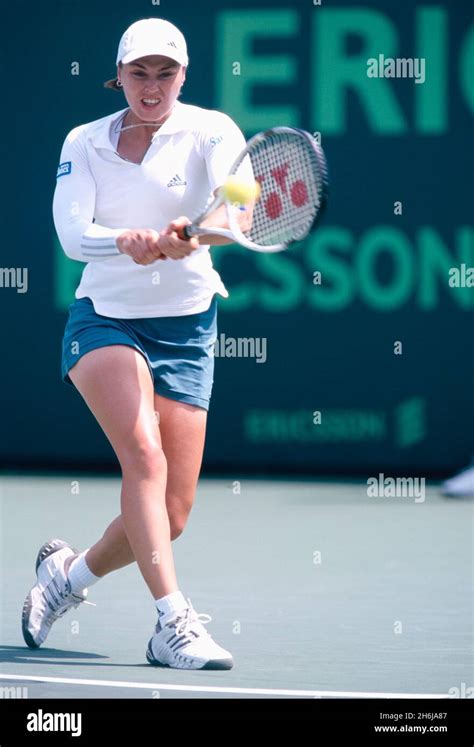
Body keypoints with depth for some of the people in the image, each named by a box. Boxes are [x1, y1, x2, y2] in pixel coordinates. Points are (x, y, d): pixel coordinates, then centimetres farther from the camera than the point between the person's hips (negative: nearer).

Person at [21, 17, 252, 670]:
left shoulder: (211, 132, -4)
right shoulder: (85, 143, 2)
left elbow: (238, 212, -22)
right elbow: (72, 234, -13)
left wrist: (189, 233, -44)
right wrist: (127, 241, -34)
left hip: (186, 328, 1)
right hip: (105, 317, -1)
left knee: (171, 513, 0)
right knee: (144, 454, -28)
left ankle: (70, 573, 28)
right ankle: (174, 621, -29)